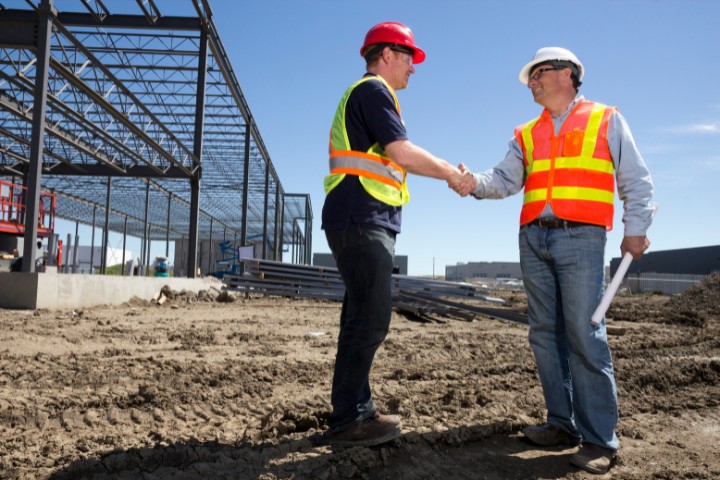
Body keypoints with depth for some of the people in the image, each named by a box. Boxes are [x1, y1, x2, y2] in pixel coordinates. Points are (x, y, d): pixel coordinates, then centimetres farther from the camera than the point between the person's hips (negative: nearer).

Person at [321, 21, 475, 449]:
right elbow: (402, 151, -14)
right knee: (370, 318, -10)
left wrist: (450, 174, 20)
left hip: (364, 223, 11)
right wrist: (450, 172, -2)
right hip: (362, 219, -11)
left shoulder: (369, 95, 28)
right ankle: (347, 422, -4)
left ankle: (359, 411, 18)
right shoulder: (373, 90, -4)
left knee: (364, 317, 11)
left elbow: (396, 160, 25)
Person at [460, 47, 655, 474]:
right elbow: (505, 180, 7)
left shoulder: (607, 120, 10)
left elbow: (636, 180, 6)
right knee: (546, 334, 6)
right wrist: (474, 182, -12)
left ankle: (599, 439, -1)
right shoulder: (526, 134, 19)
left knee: (585, 335, -10)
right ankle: (563, 424, 16)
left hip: (581, 237, -5)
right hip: (534, 238, 5)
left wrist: (636, 229, -6)